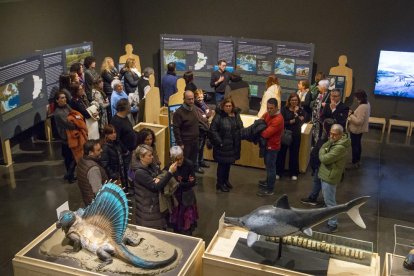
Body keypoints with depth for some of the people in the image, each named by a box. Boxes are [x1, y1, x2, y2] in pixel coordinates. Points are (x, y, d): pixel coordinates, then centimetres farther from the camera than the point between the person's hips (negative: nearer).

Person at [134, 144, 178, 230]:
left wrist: (159, 179, -16)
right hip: (147, 209, -7)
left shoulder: (151, 166, 4)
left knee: (160, 231, 14)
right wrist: (170, 172, -27)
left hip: (157, 204, 8)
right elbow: (156, 187, -25)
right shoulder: (139, 172, -21)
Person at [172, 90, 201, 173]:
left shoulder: (194, 108, 2)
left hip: (195, 140, 7)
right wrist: (180, 143, -19)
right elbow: (176, 129, -20)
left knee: (194, 156, 26)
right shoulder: (179, 112, -22)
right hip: (185, 141, -7)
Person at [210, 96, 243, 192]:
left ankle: (226, 180, 37)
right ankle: (220, 183, 19)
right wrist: (219, 142, -18)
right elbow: (213, 130, -16)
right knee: (222, 164, 4)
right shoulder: (219, 116, -16)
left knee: (228, 163, 19)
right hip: (222, 146, -6)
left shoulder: (236, 115, 2)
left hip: (233, 145, 6)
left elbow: (240, 127, 12)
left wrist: (239, 139, 2)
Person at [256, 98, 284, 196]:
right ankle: (268, 182, 42)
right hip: (267, 144, 9)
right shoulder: (268, 113, -1)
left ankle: (270, 189, 12)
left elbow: (266, 133, -30)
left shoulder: (278, 119, -28)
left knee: (270, 167, 1)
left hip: (272, 146, -9)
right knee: (268, 165, 24)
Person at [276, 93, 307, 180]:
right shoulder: (284, 109, -6)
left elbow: (300, 122, -11)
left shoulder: (301, 110, -1)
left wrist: (296, 113, -19)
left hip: (296, 135, 1)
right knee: (281, 153, 5)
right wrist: (292, 121, -19)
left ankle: (294, 173, 23)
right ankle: (278, 172, 17)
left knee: (294, 154, 10)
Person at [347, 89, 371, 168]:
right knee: (357, 144, 23)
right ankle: (358, 160, 37)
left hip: (356, 130, -10)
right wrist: (353, 113, 2)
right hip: (360, 129, 10)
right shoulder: (367, 104, 2)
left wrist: (351, 115, -21)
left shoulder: (362, 107, -30)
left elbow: (359, 121, -29)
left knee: (354, 145, 4)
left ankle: (354, 163, 15)